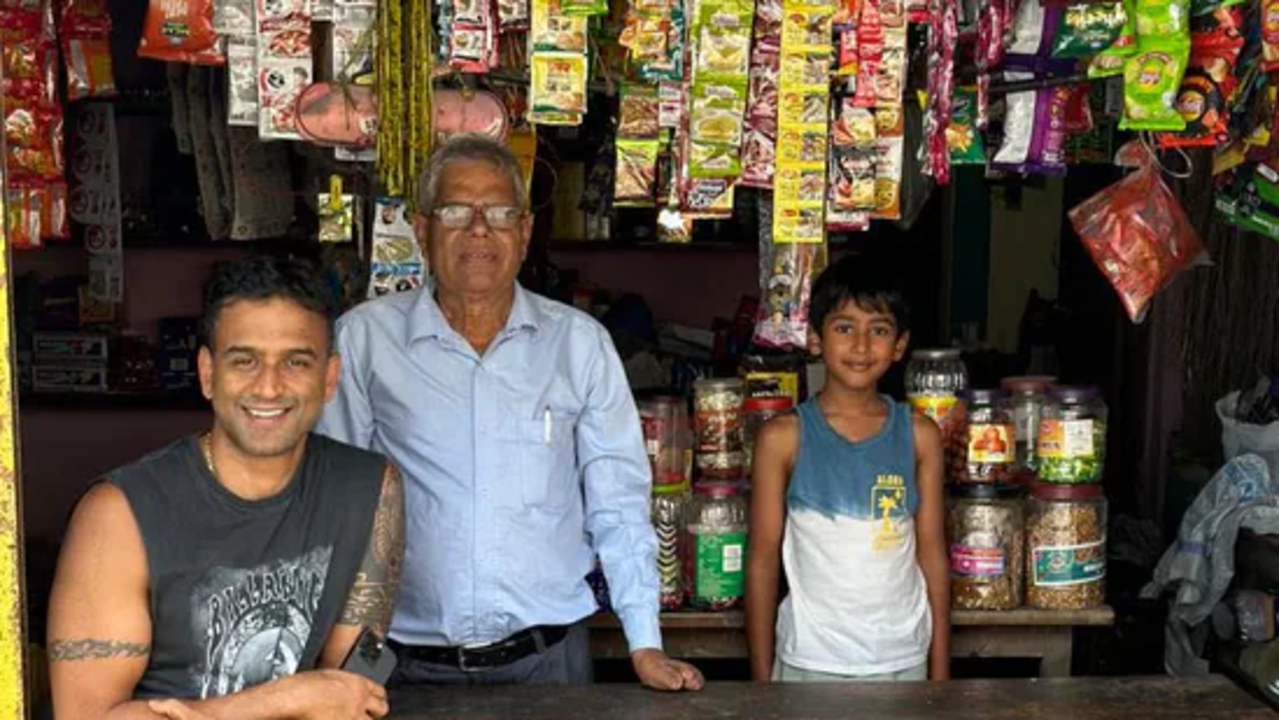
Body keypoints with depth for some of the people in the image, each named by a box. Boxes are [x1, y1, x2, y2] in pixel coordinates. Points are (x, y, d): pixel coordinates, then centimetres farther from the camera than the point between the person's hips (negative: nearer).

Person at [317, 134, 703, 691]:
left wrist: (645, 646, -2)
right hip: (408, 661, 0)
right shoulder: (363, 337, -2)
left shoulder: (580, 343, 1)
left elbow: (617, 503, 2)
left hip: (546, 654, 1)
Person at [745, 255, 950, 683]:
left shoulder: (919, 436, -1)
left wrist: (941, 672, 3)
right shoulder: (783, 437, -7)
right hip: (810, 662, -2)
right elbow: (763, 560, -3)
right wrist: (761, 676, -3)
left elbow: (932, 554, 3)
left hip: (902, 660, 2)